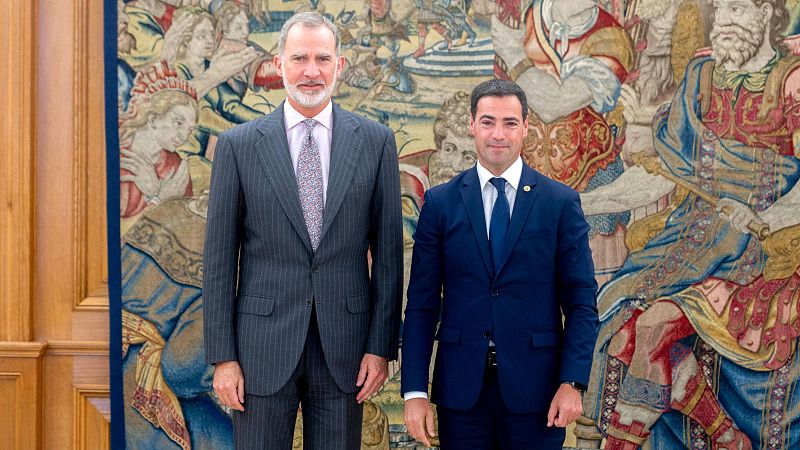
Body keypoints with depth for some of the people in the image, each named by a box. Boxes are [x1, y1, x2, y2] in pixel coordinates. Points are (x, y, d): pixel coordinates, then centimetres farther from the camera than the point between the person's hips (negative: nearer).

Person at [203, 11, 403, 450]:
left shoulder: (375, 141, 2)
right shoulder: (239, 145, 0)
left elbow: (387, 251, 3)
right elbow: (219, 258, 1)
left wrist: (381, 346, -1)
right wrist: (222, 356, -3)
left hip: (344, 345, 1)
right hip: (264, 344, -1)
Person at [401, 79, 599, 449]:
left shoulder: (561, 202, 2)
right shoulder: (440, 203, 3)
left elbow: (581, 301, 1)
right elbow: (422, 304, 2)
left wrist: (572, 383, -9)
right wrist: (414, 391, -4)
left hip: (534, 389, 0)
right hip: (460, 388, 1)